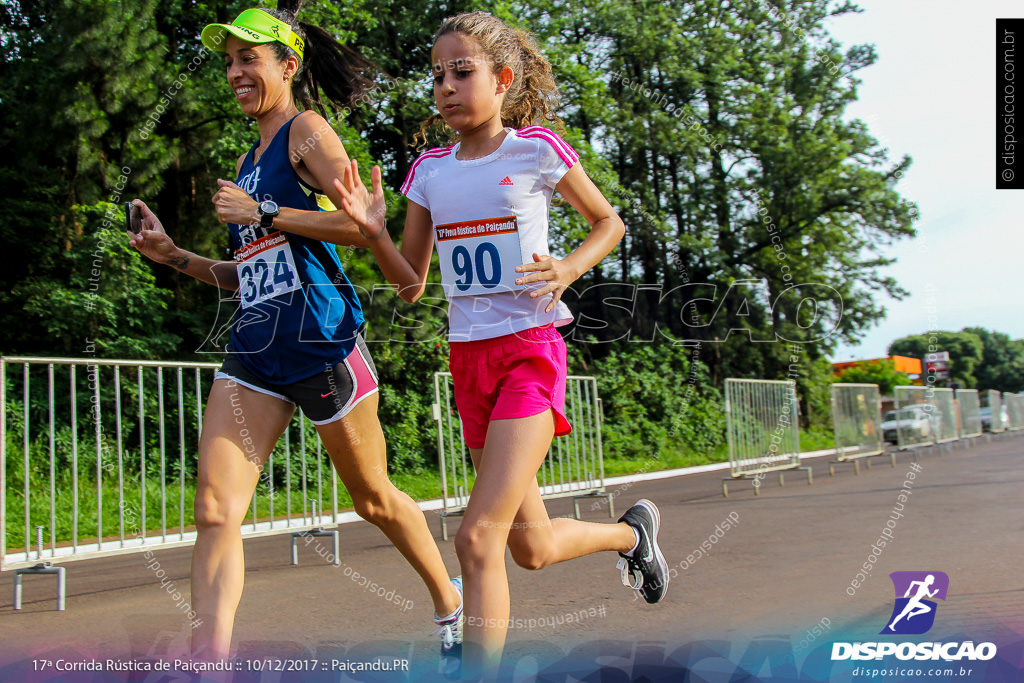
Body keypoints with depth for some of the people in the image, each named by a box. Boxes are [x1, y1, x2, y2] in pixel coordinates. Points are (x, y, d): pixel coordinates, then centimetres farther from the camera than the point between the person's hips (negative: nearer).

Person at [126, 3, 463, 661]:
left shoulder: (307, 131, -3)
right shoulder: (248, 162, 20)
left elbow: (361, 225, -16)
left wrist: (262, 213, -13)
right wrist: (175, 255, 12)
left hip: (319, 341, -7)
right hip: (255, 349, 7)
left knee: (372, 496, 10)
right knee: (215, 509, -8)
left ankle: (450, 600, 34)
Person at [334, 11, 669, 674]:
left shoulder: (536, 149, -3)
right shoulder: (430, 170, 9)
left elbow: (609, 222, 10)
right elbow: (411, 284, 11)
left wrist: (569, 269, -9)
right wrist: (373, 230, -7)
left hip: (530, 350, -5)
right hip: (469, 358, 5)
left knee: (478, 537, -18)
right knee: (532, 547, 14)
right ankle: (634, 532, 43)